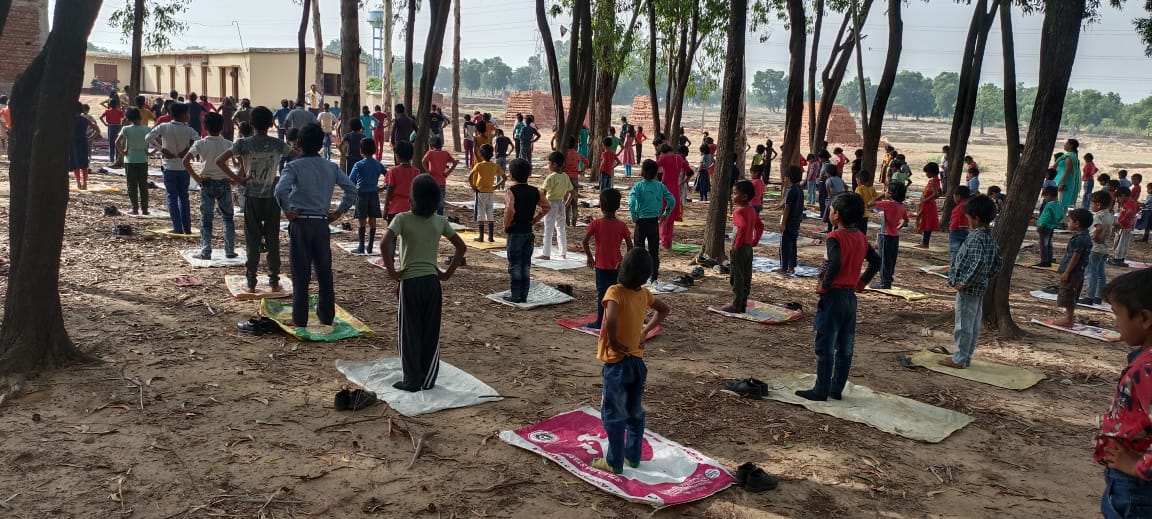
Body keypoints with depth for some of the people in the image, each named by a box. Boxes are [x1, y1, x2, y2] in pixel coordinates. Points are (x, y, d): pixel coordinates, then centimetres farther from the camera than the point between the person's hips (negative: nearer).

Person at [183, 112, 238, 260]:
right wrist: (236, 178, -3)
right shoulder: (228, 144, -3)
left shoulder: (200, 144, -7)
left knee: (206, 219, 5)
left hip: (207, 183, -1)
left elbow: (186, 161, -17)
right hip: (224, 183, 1)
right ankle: (230, 251, 12)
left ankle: (205, 252, 5)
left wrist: (196, 177, -8)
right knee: (227, 218, 10)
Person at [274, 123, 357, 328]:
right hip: (322, 223, 3)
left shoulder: (294, 166, -7)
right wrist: (339, 211, 8)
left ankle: (300, 319, 7)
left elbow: (281, 190, -22)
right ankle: (327, 316, 19)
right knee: (324, 271, 11)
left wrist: (287, 210, -8)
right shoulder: (331, 167, 6)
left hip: (300, 222, -3)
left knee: (301, 273, 2)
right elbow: (351, 188, 3)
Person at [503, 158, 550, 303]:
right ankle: (524, 295, 15)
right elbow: (546, 206, 5)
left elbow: (510, 210, -28)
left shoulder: (511, 191, -14)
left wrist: (506, 226, -14)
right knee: (526, 264, 11)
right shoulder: (534, 191, 3)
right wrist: (534, 220, 8)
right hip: (529, 231, 5)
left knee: (515, 264, 2)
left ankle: (515, 295, 6)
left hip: (515, 232, -5)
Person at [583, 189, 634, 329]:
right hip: (616, 265, 2)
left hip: (601, 265, -2)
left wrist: (589, 256, -2)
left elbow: (585, 241, -14)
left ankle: (600, 322, 5)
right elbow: (629, 245, -7)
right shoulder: (622, 225, -5)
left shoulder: (596, 223, -11)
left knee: (602, 292, 3)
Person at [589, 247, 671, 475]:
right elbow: (664, 309, 19)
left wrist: (613, 341, -21)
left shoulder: (616, 291, -20)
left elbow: (611, 320, -38)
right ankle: (633, 455, 29)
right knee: (635, 412, 18)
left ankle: (614, 462, 14)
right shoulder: (644, 293, 1)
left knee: (613, 415, 6)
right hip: (638, 361, 7)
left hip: (617, 363, -6)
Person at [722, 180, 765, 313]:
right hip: (749, 248, 9)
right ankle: (743, 304, 20)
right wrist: (755, 241, 18)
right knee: (746, 277, 12)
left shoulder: (738, 211, -19)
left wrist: (737, 244, -25)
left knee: (737, 278, -1)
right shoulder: (752, 211, 8)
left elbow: (743, 226, -35)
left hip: (739, 248, -9)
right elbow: (760, 226, 16)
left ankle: (736, 306, 4)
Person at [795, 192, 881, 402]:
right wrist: (862, 282, 14)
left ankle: (820, 391, 7)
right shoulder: (861, 238, 7)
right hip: (851, 296, 8)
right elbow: (876, 261, 12)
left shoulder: (835, 237, -17)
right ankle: (837, 389, 22)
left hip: (833, 296, -8)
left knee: (825, 347, 1)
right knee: (845, 347, 13)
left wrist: (824, 286, -19)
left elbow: (835, 264, -31)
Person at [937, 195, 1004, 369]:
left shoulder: (975, 238, -21)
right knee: (974, 325, 15)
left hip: (968, 288, -9)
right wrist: (986, 277, 17)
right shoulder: (990, 237, 8)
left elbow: (978, 262, -33)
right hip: (980, 287, 9)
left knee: (964, 324, 0)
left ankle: (959, 360, 8)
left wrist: (965, 282, -26)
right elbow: (999, 261, 15)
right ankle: (965, 356, 25)